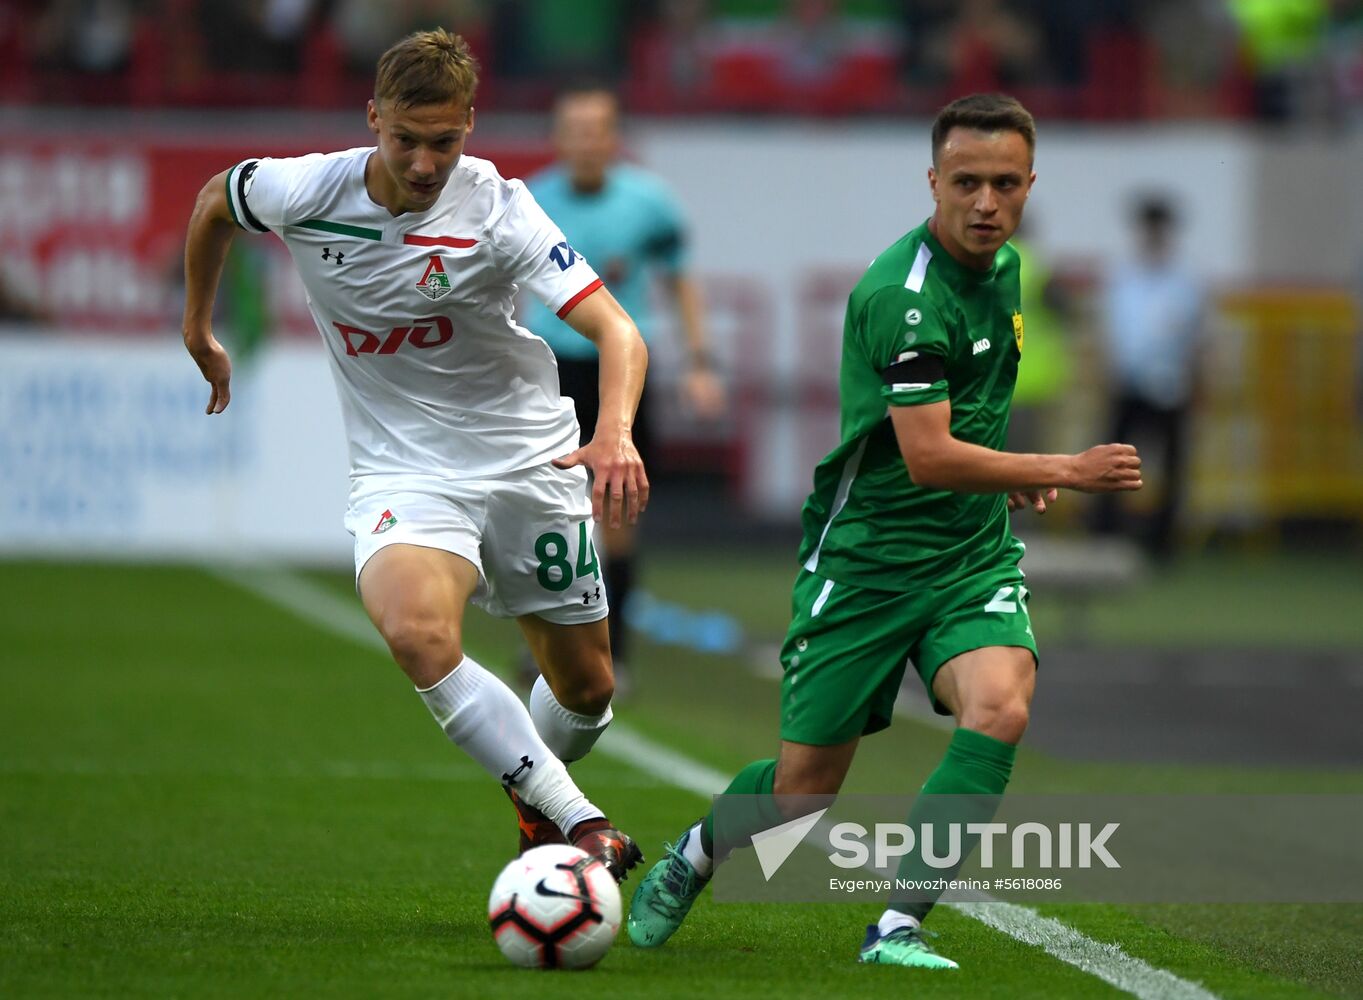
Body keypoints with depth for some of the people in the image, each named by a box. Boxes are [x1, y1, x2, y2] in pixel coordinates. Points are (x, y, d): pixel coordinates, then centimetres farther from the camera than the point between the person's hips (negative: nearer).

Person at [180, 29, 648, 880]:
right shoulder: (305, 192, -12)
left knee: (586, 689, 10)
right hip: (403, 474, 0)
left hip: (530, 460, 0)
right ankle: (581, 824, -30)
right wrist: (199, 329, 22)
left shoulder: (497, 210, -19)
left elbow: (616, 330, -28)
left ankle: (538, 800, 46)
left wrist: (616, 434, -47)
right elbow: (215, 201, 13)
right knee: (418, 635, -32)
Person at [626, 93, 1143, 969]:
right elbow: (929, 457, -25)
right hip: (867, 555, -6)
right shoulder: (901, 294, -21)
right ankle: (697, 856, 36)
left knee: (1001, 707, -24)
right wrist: (1064, 470, -22)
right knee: (807, 784, 2)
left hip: (973, 552, 6)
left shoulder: (1003, 265, 7)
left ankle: (898, 928, -17)